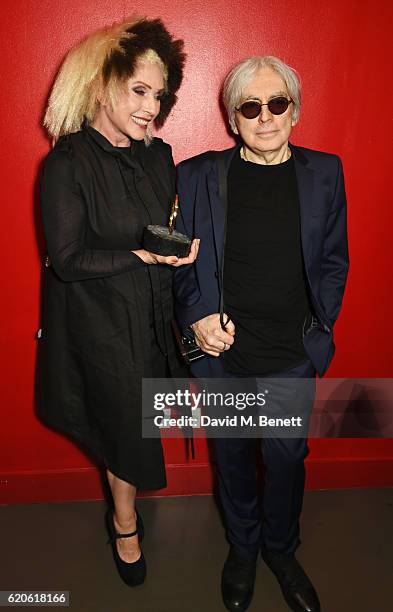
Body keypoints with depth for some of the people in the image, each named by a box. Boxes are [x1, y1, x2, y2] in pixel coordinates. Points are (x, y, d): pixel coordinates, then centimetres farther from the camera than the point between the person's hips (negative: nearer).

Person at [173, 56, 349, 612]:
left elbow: (333, 260, 6)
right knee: (233, 456, 18)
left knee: (287, 459, 16)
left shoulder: (324, 174, 0)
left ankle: (281, 550, 45)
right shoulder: (198, 176, -4)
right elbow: (178, 259, 1)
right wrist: (196, 317, -13)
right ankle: (242, 547, 46)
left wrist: (319, 326, -2)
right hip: (223, 355, 0)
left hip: (294, 357, 1)